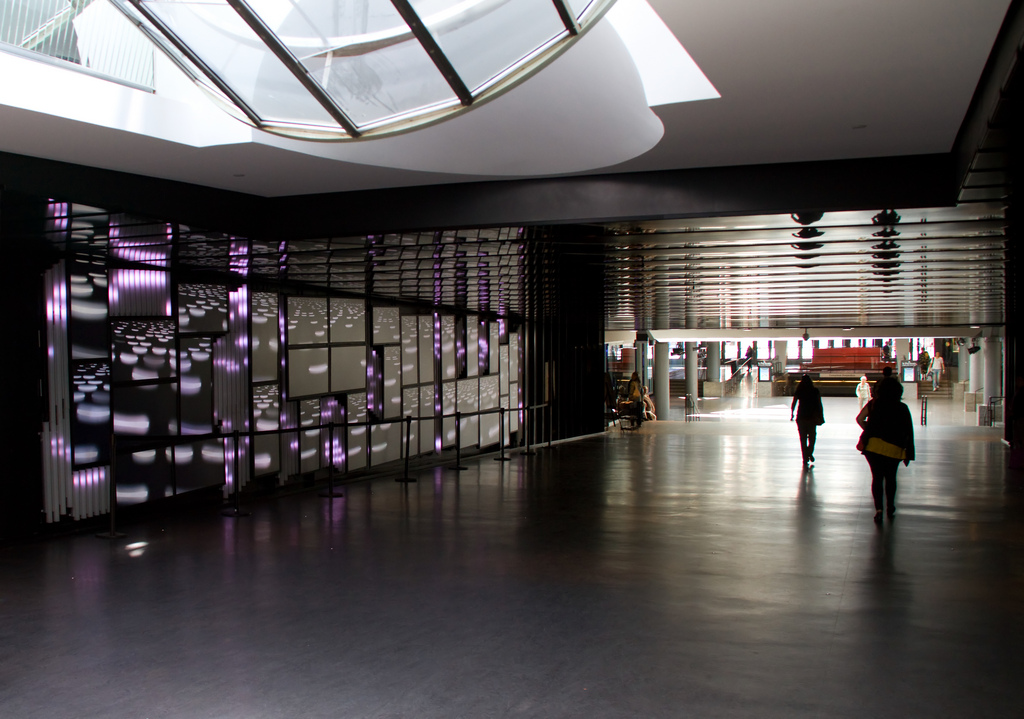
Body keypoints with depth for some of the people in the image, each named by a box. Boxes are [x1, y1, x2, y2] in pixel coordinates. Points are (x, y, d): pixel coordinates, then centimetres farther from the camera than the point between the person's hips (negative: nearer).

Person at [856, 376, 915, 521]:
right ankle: (890, 508, 27)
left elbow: (859, 419, -3)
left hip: (874, 445, -1)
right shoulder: (902, 408, 2)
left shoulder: (874, 404, 2)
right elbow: (908, 432, 2)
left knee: (877, 477, 5)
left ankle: (878, 508, -9)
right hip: (894, 448, 1)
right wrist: (908, 453, 8)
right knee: (890, 478, 19)